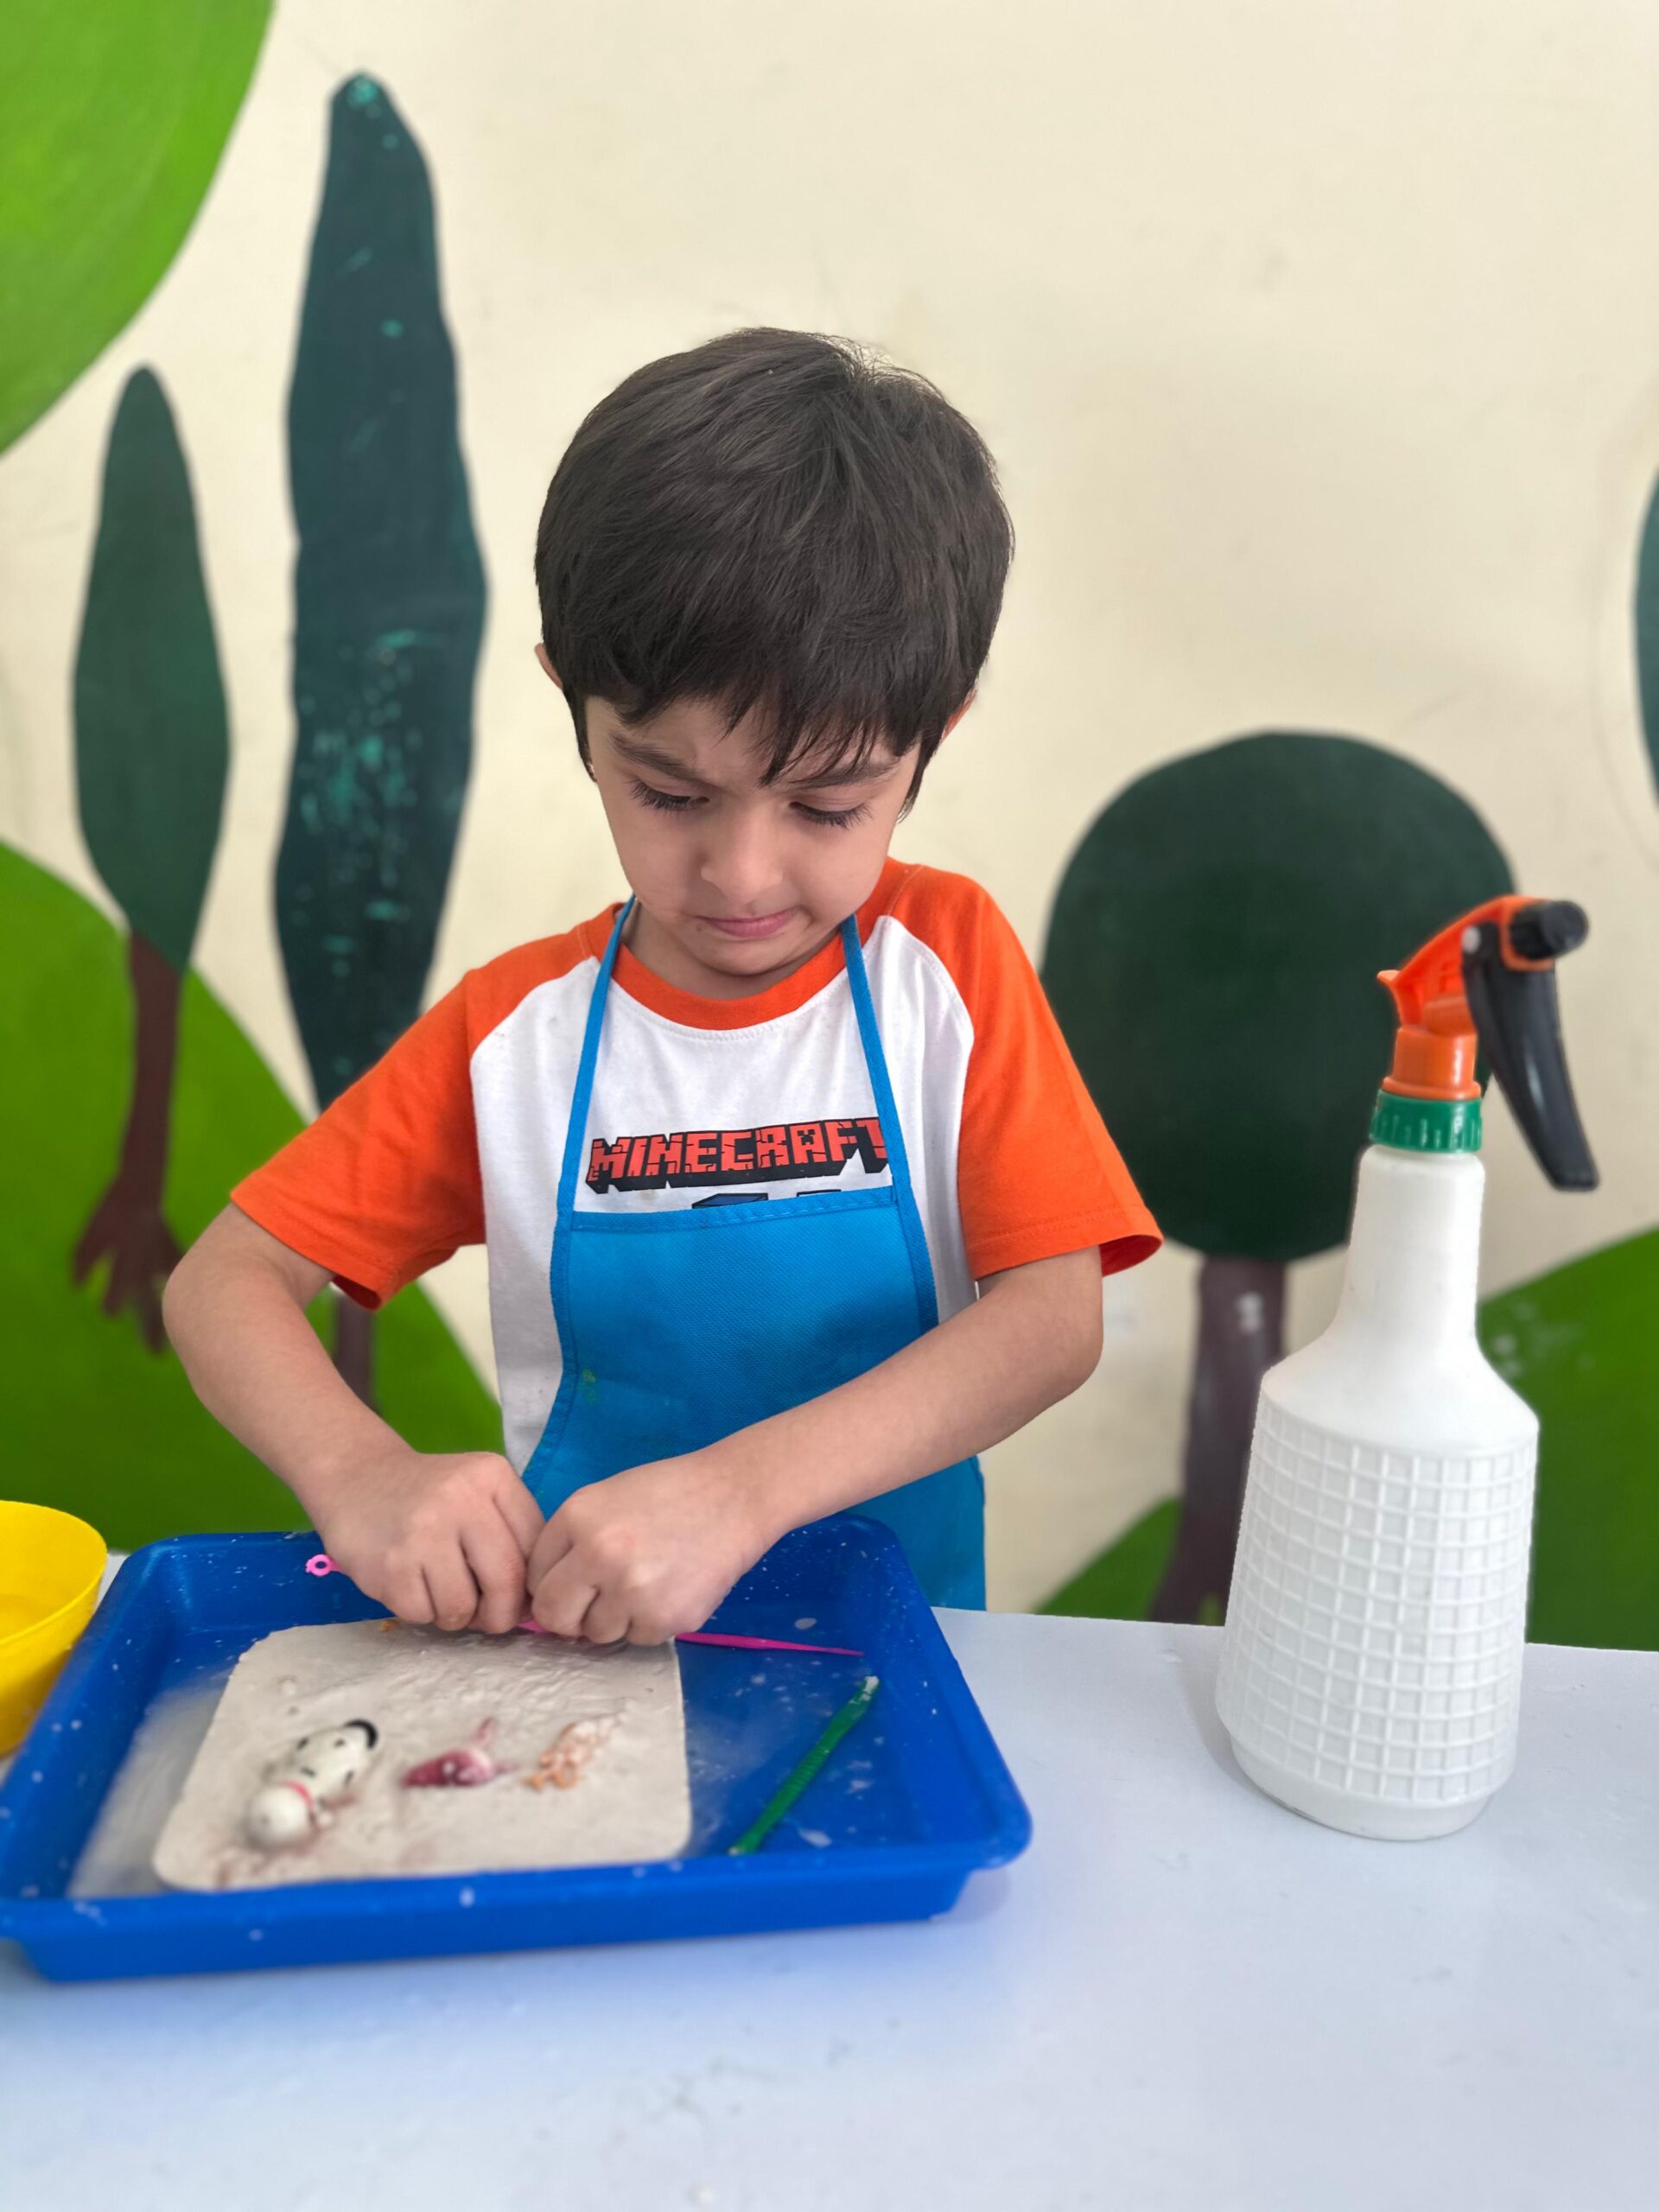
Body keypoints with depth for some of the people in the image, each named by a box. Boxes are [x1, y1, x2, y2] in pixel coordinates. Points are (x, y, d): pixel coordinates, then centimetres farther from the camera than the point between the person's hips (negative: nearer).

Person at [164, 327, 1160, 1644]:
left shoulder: (947, 959, -5)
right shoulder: (515, 1029, -3)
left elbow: (1057, 1313, -13)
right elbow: (227, 1276, 0)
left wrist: (743, 1485, -27)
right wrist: (359, 1473, -21)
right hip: (562, 1632, 1)